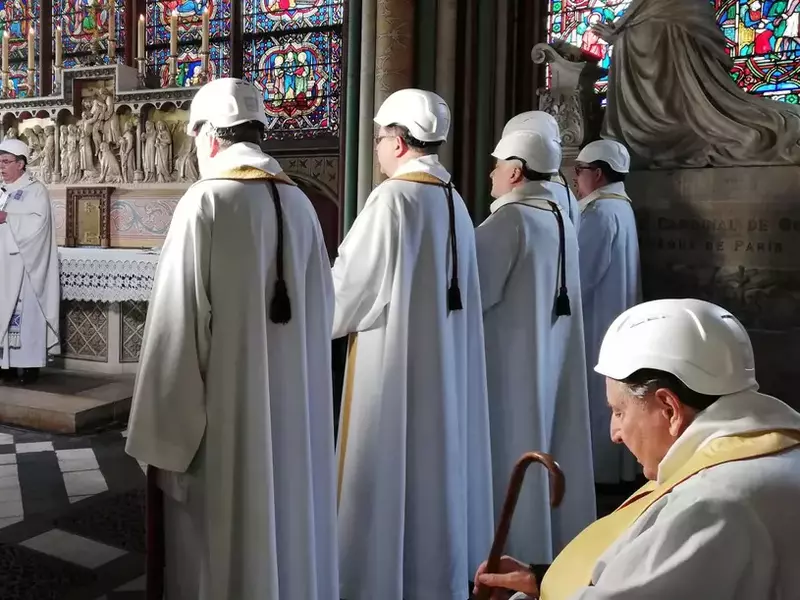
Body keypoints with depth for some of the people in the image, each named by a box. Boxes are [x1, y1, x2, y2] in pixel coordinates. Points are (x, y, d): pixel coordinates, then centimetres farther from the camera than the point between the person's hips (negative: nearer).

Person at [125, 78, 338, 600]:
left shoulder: (205, 202, -14)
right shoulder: (300, 203, 3)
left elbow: (178, 325, -16)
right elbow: (322, 309, 7)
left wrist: (165, 436, -10)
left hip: (225, 408, -6)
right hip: (295, 406, 6)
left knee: (221, 542, 9)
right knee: (287, 519, 19)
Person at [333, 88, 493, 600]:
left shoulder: (394, 196, -16)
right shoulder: (453, 200, 8)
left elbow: (355, 282, -15)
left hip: (395, 357, -8)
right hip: (444, 356, 9)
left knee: (388, 473, 3)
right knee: (435, 458, 17)